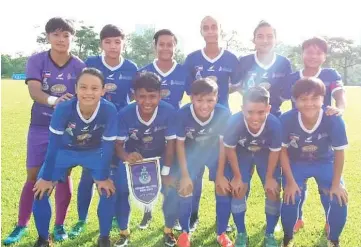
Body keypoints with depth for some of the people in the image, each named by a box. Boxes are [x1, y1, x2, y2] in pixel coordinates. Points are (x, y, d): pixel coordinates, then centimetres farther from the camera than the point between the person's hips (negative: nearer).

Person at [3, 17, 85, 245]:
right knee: (33, 176, 6)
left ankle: (60, 225, 19)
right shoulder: (36, 61, -8)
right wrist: (53, 100, -42)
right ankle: (22, 225, 20)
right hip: (40, 127, 0)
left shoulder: (79, 66, -6)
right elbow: (34, 91, -22)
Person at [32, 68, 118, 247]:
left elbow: (108, 145, -20)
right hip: (65, 150, 0)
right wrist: (46, 177, -15)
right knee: (40, 190, -10)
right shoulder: (63, 109, -33)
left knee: (108, 190, -13)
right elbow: (53, 144, -22)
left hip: (94, 153, 0)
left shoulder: (109, 111, -33)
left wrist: (103, 177, -13)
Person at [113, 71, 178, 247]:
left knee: (171, 190, -13)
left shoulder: (169, 111, -28)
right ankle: (124, 232, 13)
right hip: (133, 157, 1)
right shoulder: (125, 114, -26)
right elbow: (118, 143, -17)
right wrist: (126, 157, -41)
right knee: (120, 190, -13)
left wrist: (166, 172, -18)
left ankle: (168, 231, 15)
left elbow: (170, 143, -17)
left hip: (159, 158, 0)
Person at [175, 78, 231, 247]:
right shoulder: (183, 114, -32)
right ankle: (185, 231, 19)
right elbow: (180, 143, -17)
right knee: (185, 190, -6)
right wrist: (185, 175, -17)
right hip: (192, 152, -1)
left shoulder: (224, 113, -30)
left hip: (215, 152, 1)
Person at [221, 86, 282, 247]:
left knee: (273, 191, -4)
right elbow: (229, 149, -19)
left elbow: (274, 151, -17)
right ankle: (241, 234, 16)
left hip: (266, 154, 1)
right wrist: (237, 176, -9)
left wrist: (269, 177, -6)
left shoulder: (275, 124, -38)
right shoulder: (234, 122, -40)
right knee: (238, 191, -6)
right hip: (242, 153, 0)